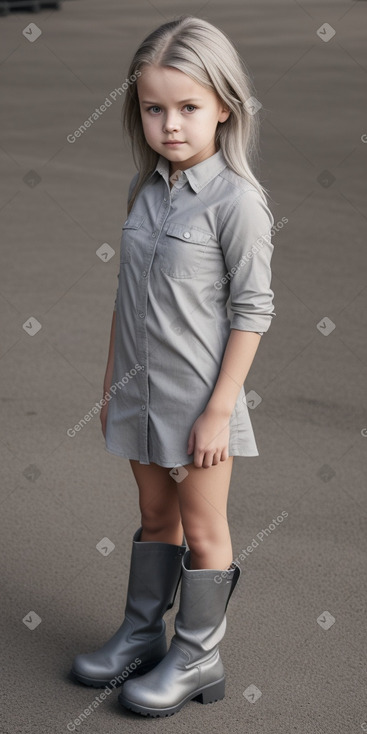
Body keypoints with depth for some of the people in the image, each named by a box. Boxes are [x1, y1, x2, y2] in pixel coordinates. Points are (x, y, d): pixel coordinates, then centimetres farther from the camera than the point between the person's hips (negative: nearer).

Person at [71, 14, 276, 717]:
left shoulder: (236, 199, -16)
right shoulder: (147, 191, 4)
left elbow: (251, 311, -15)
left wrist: (220, 409, -16)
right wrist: (112, 386, 13)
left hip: (199, 398, -6)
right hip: (141, 392, 6)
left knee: (202, 528, 9)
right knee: (155, 516, 20)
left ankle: (197, 656, 22)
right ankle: (141, 633, 34)